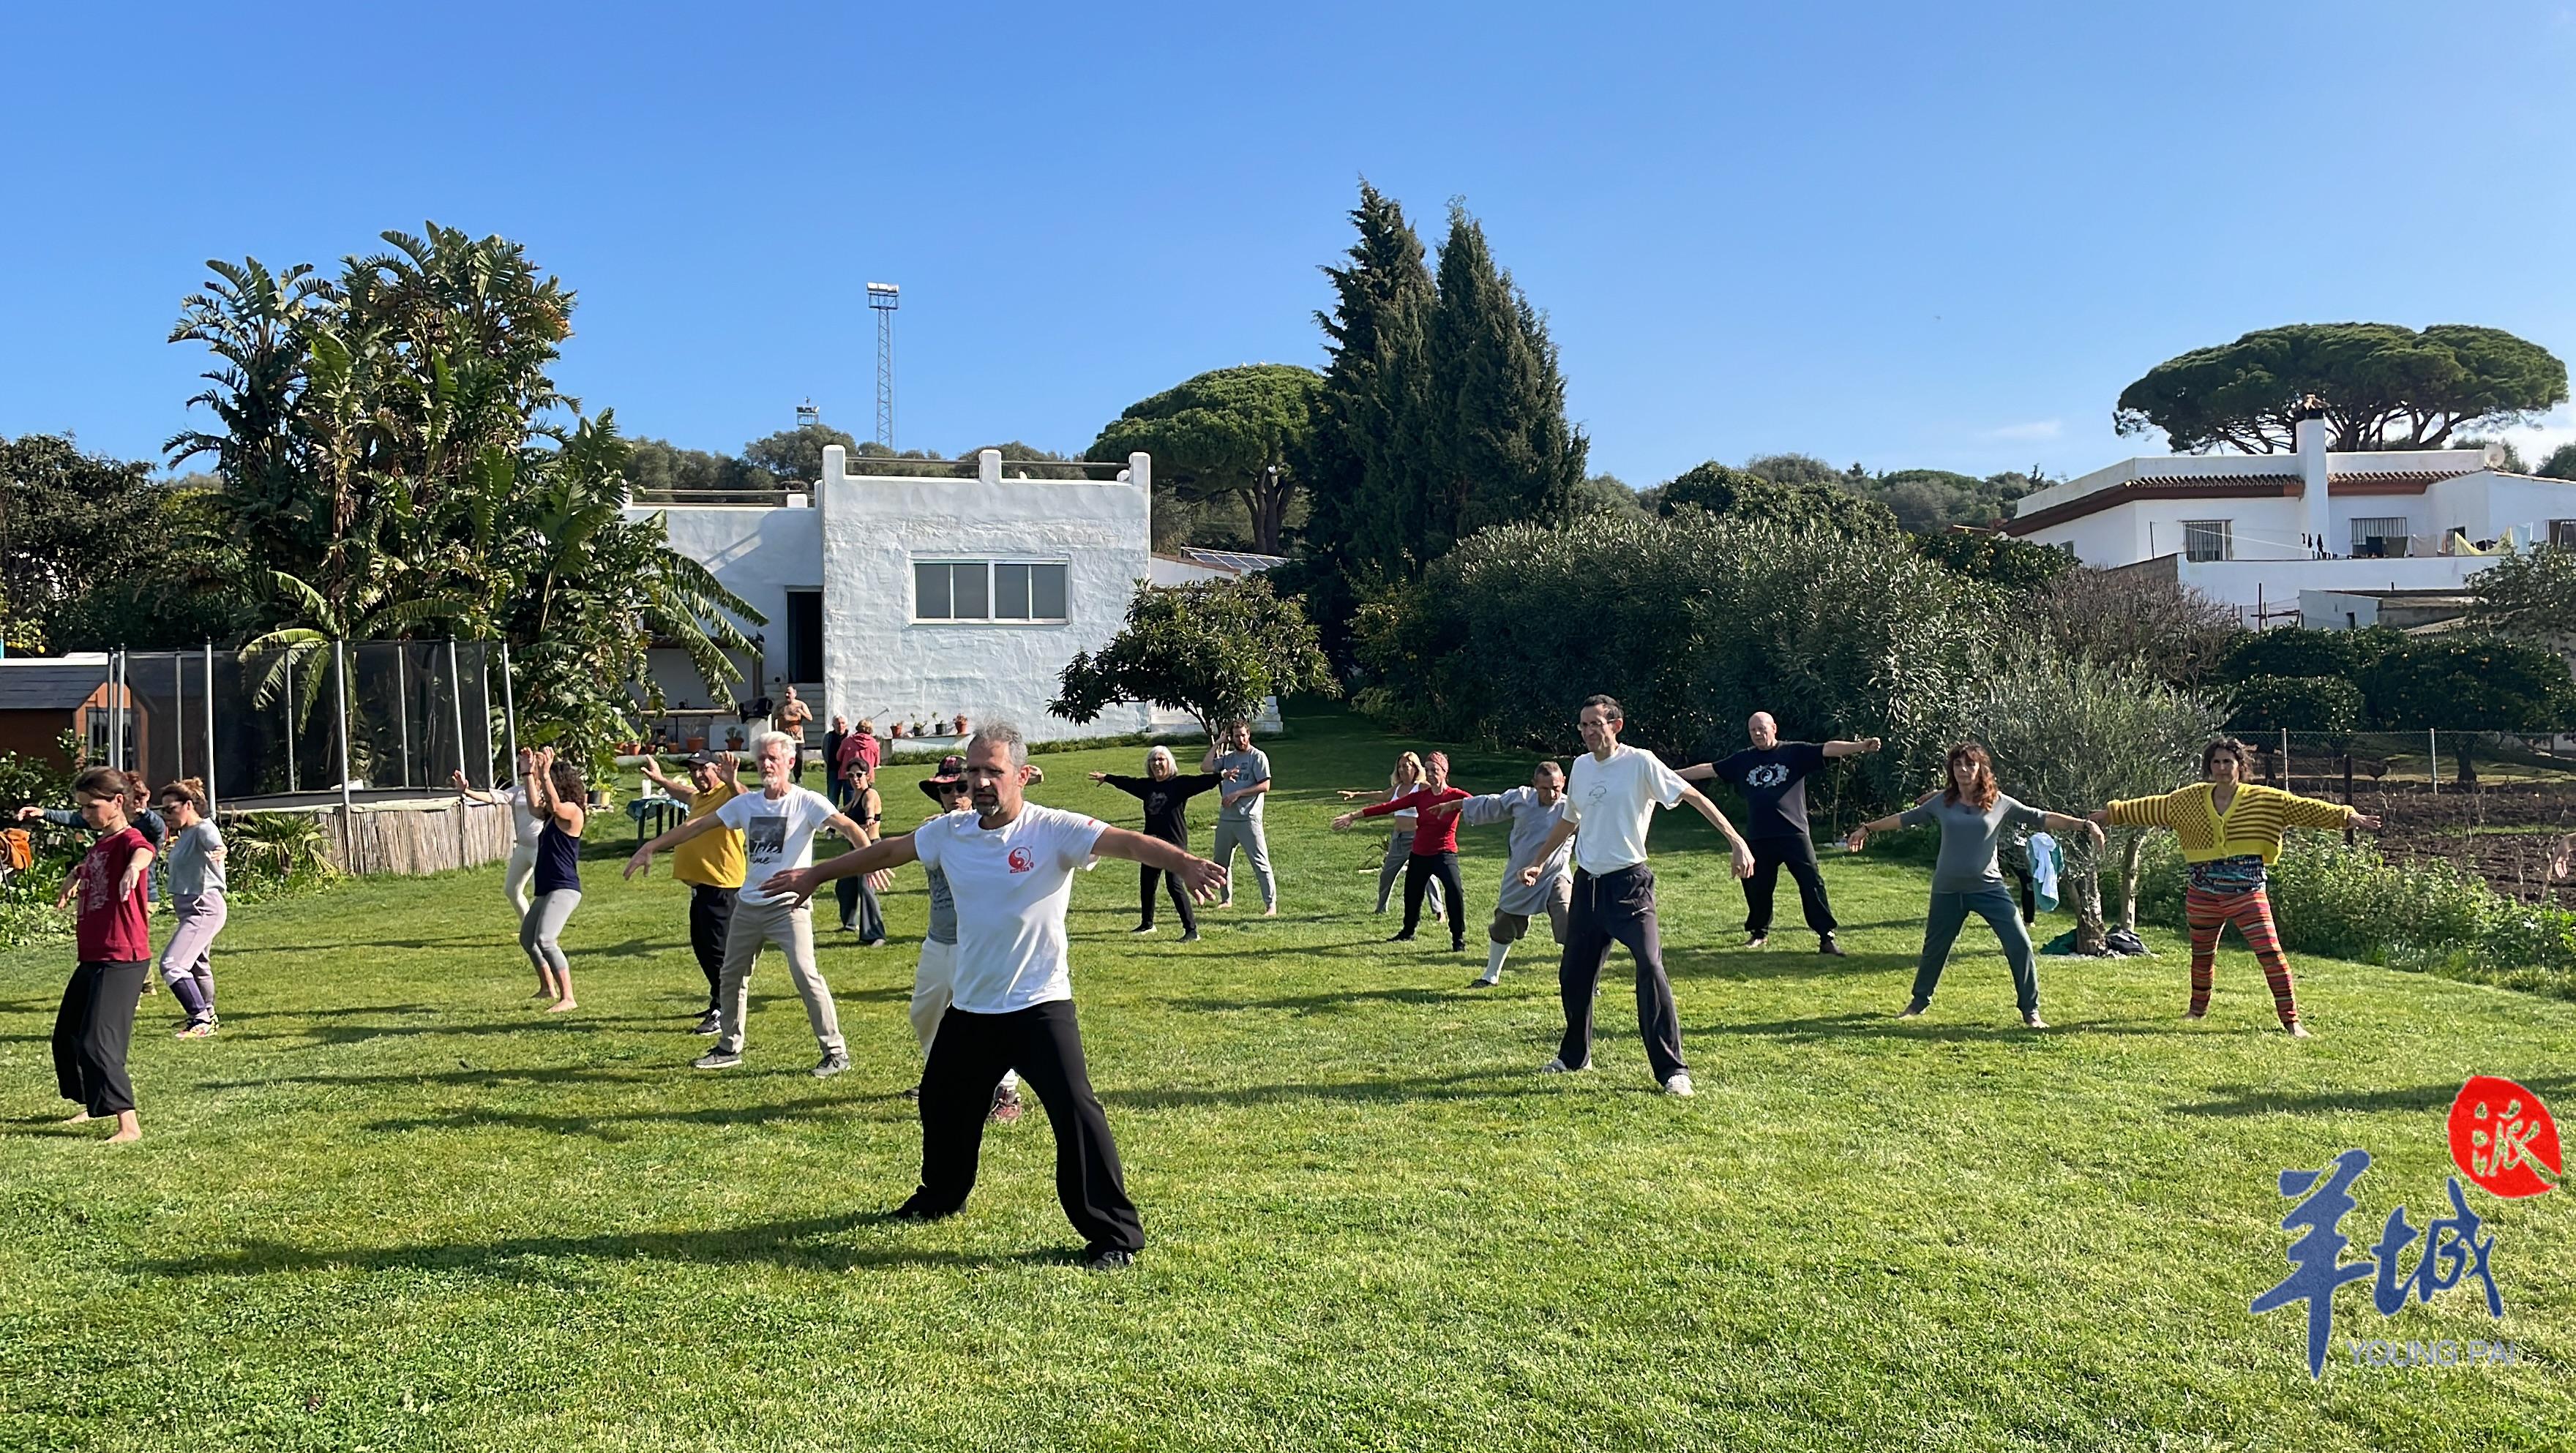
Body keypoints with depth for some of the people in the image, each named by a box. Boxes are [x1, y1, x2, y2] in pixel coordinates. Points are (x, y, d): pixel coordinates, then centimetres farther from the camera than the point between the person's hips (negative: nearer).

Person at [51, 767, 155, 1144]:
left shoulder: (128, 838, -13)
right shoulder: (99, 845, 14)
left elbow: (144, 852, -42)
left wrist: (133, 868, -62)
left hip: (122, 960, -10)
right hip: (92, 958, 10)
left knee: (99, 1043, -14)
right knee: (67, 1036, 20)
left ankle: (129, 1125, -12)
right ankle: (94, 1105, 38)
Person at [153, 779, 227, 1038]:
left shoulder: (204, 829, -18)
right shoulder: (184, 833, 11)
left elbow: (215, 843, -43)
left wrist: (218, 851, -63)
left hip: (204, 908, -11)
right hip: (192, 909, 11)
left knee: (171, 964, -19)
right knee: (197, 966, 25)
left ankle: (201, 1019, -16)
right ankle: (207, 1015, 42)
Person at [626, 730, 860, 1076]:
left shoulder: (807, 802, -9)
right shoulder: (746, 804, 7)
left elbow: (845, 825, -24)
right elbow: (696, 826, 10)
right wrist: (650, 847, 6)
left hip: (790, 905, -6)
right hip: (748, 905, 6)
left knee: (806, 974, -17)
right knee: (732, 976, 15)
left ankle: (835, 1051, -8)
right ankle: (729, 1047, 33)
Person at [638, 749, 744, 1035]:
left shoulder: (727, 794, -14)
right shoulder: (699, 796, 16)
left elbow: (742, 800, -39)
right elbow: (684, 793, 42)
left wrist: (733, 783, -58)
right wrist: (660, 780, 51)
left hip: (721, 886, -11)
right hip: (700, 885, 11)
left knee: (718, 948, -9)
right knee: (701, 945, 19)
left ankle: (722, 1013, -4)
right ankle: (719, 1001, 33)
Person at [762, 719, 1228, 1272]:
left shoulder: (1054, 830, -17)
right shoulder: (950, 831, 1)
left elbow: (1126, 842, -31)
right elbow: (886, 850, 16)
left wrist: (1185, 864, -50)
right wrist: (816, 875, 26)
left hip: (1039, 1004, -6)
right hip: (970, 1006, 7)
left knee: (1076, 1111, -16)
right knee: (942, 1103, 23)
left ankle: (1115, 1233, -4)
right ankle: (941, 1197, 51)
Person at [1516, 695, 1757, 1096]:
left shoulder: (1640, 762, -9)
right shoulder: (1581, 766, 10)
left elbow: (1692, 796, -13)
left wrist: (1736, 840, -21)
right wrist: (1537, 863, 26)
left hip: (1629, 882, -6)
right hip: (1587, 883, 6)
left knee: (1650, 967, -18)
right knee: (1573, 974, 13)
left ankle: (1672, 1069, -12)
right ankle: (1575, 1056, 33)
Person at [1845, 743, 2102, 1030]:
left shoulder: (1999, 803, -3)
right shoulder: (1942, 803, 1)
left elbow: (2042, 818, -3)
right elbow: (1905, 819, 12)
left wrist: (2084, 825, -11)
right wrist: (1867, 828, 18)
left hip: (1989, 887, -1)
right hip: (1948, 890, 1)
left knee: (2020, 945, -9)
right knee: (1934, 949, 13)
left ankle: (2030, 1012, 5)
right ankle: (1919, 1001, 34)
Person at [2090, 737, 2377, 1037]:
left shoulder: (2265, 799, -3)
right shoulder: (2189, 800, 4)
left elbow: (2304, 808, -9)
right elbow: (2150, 808, 11)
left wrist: (2347, 816, -19)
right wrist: (2112, 813, 13)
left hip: (2247, 892, -3)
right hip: (2203, 893, 3)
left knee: (2270, 952, -12)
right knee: (2202, 953, 18)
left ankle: (2291, 1019, -7)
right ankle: (2198, 1008, 39)